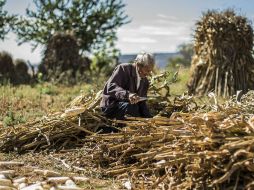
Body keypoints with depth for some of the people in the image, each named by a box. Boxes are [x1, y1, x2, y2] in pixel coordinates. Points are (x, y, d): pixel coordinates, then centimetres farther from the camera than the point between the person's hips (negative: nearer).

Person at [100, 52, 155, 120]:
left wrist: (149, 118, -4)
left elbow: (142, 103, 11)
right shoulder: (123, 69, -14)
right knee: (132, 107, -34)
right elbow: (110, 87, -28)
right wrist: (127, 95, -45)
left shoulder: (145, 81, 7)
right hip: (111, 105, -7)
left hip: (126, 106, 7)